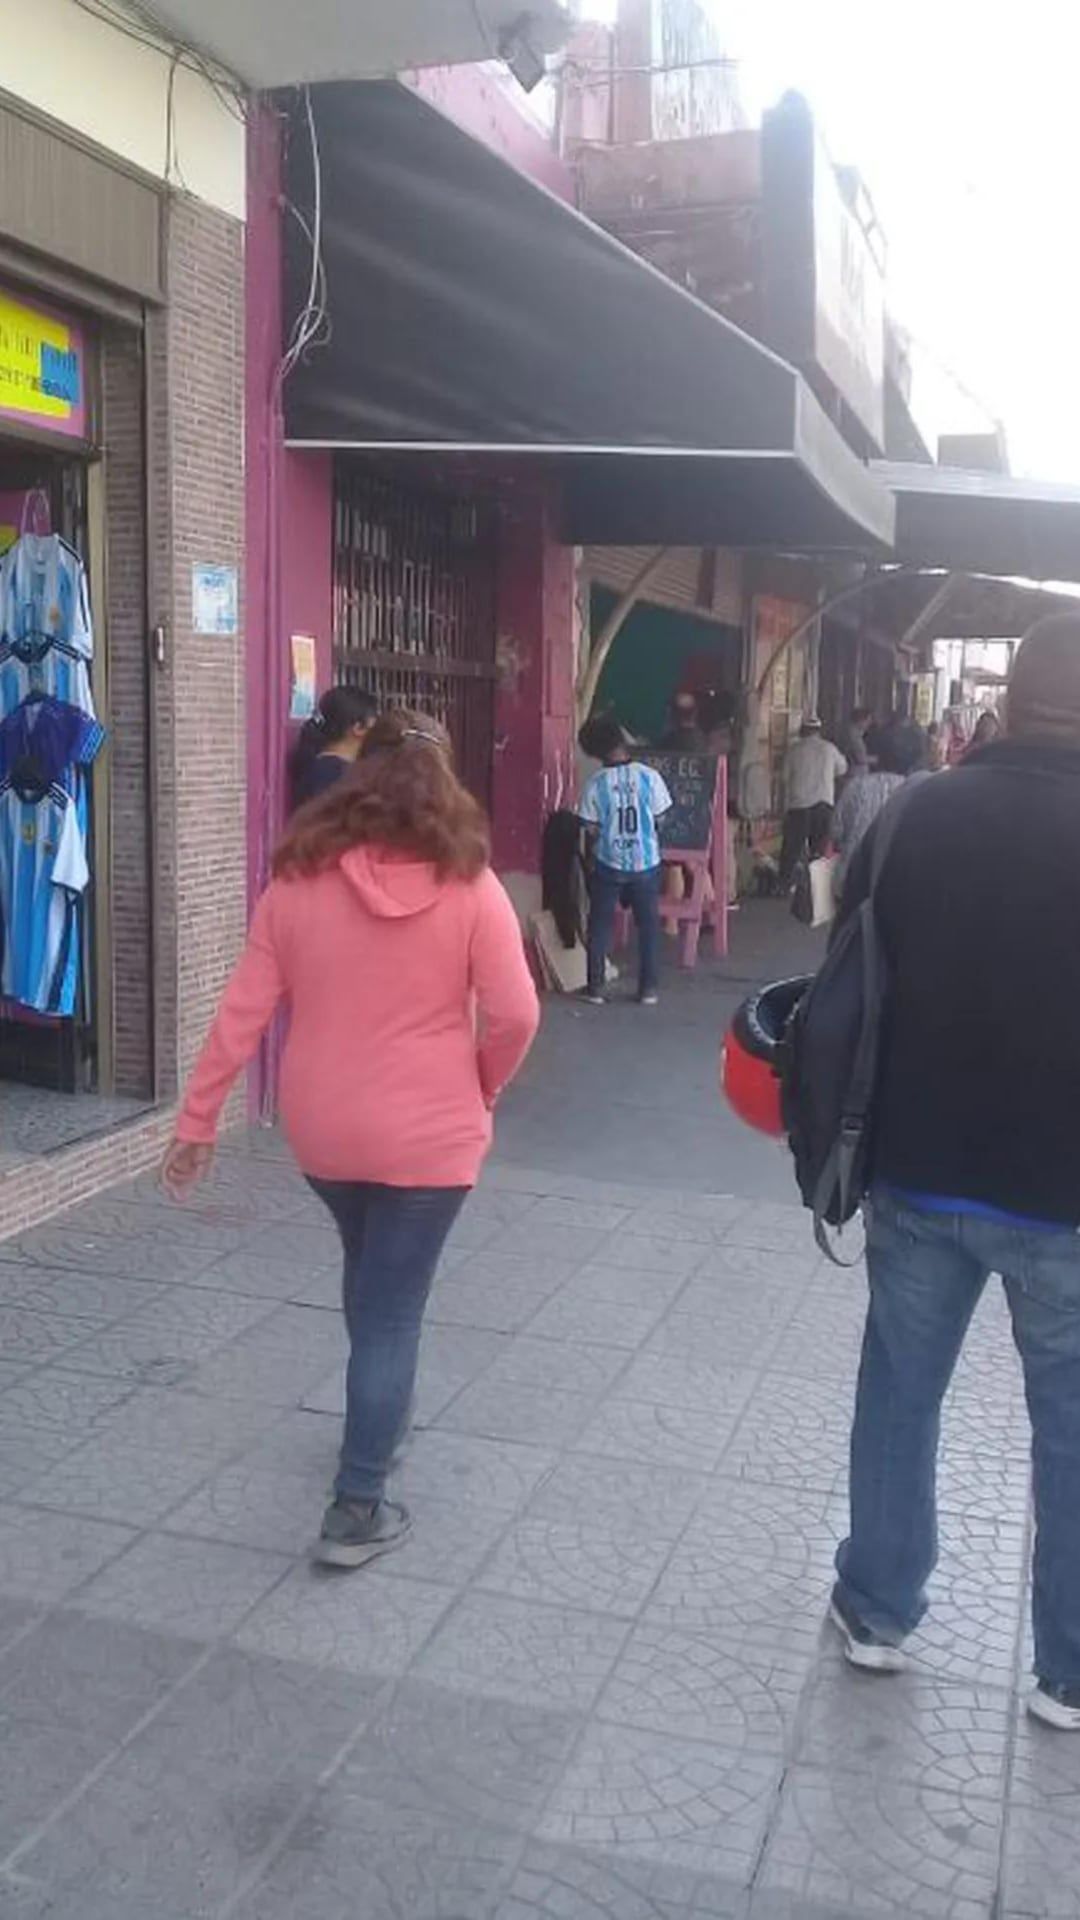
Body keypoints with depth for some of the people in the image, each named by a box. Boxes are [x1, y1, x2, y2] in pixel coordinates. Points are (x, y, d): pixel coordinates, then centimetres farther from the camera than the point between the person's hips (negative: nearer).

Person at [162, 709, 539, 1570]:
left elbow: (245, 1009, -6)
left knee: (369, 1275, 28)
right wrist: (484, 1088, 7)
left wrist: (197, 1118, 1)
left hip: (321, 1130, 3)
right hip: (427, 1135, -3)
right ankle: (357, 1509, 12)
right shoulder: (469, 886, -12)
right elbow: (515, 1015, -12)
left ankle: (382, 1412, 47)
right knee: (393, 1308, 7)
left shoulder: (298, 881, -6)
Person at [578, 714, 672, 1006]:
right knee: (648, 925, 13)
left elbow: (591, 829, -7)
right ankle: (649, 988, 15)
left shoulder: (596, 784, -11)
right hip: (645, 862, 1)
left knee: (600, 926, 12)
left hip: (608, 864, -1)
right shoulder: (649, 776, -10)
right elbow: (659, 818, -1)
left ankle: (596, 987, 13)